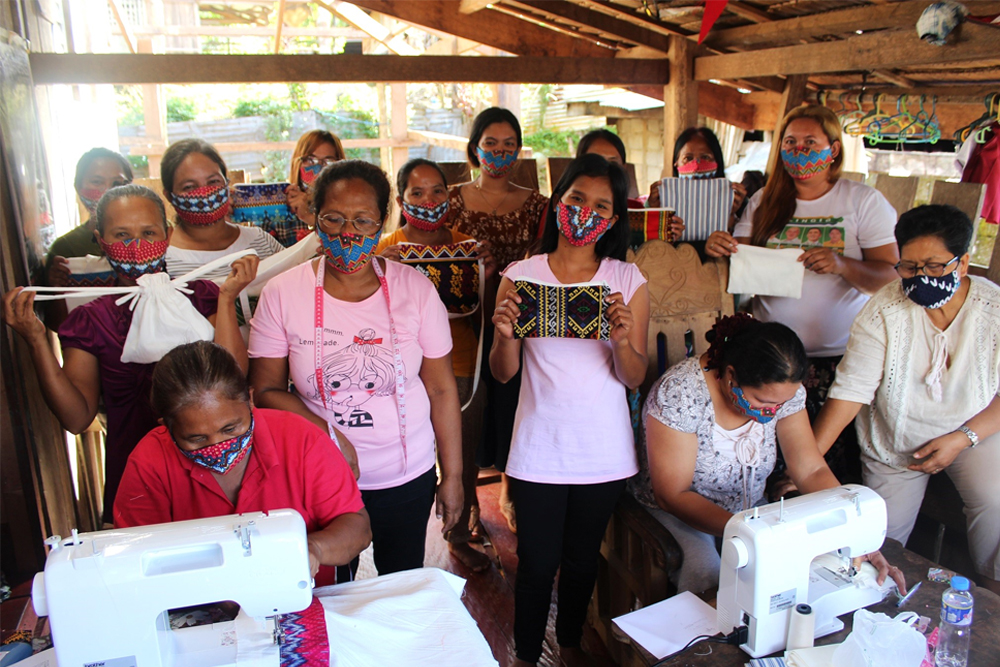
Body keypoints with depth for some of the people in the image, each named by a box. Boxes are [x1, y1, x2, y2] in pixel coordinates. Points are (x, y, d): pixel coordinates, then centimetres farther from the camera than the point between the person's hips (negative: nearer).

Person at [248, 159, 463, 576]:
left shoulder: (415, 288, -9)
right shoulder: (281, 294, -9)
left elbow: (441, 388, -4)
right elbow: (267, 390, -5)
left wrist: (452, 475, 0)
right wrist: (325, 433, -21)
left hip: (407, 479, 0)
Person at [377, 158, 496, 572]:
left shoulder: (467, 246, 6)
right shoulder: (387, 251, -3)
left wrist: (487, 276, -10)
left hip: (462, 369, 3)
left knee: (464, 459, 14)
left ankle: (459, 537, 37)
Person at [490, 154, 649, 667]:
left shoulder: (629, 281, -1)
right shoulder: (519, 277, -4)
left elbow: (634, 378, -4)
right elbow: (503, 374, -2)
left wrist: (623, 341, -24)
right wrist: (505, 335, -22)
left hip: (604, 450, 2)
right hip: (539, 449, -1)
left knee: (582, 560, 19)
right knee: (537, 564, 7)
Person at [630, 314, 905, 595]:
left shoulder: (783, 391, -12)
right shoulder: (679, 394, -28)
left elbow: (812, 471, -9)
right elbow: (672, 495, -25)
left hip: (748, 507, 5)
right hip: (677, 511, -5)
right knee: (706, 571, -32)